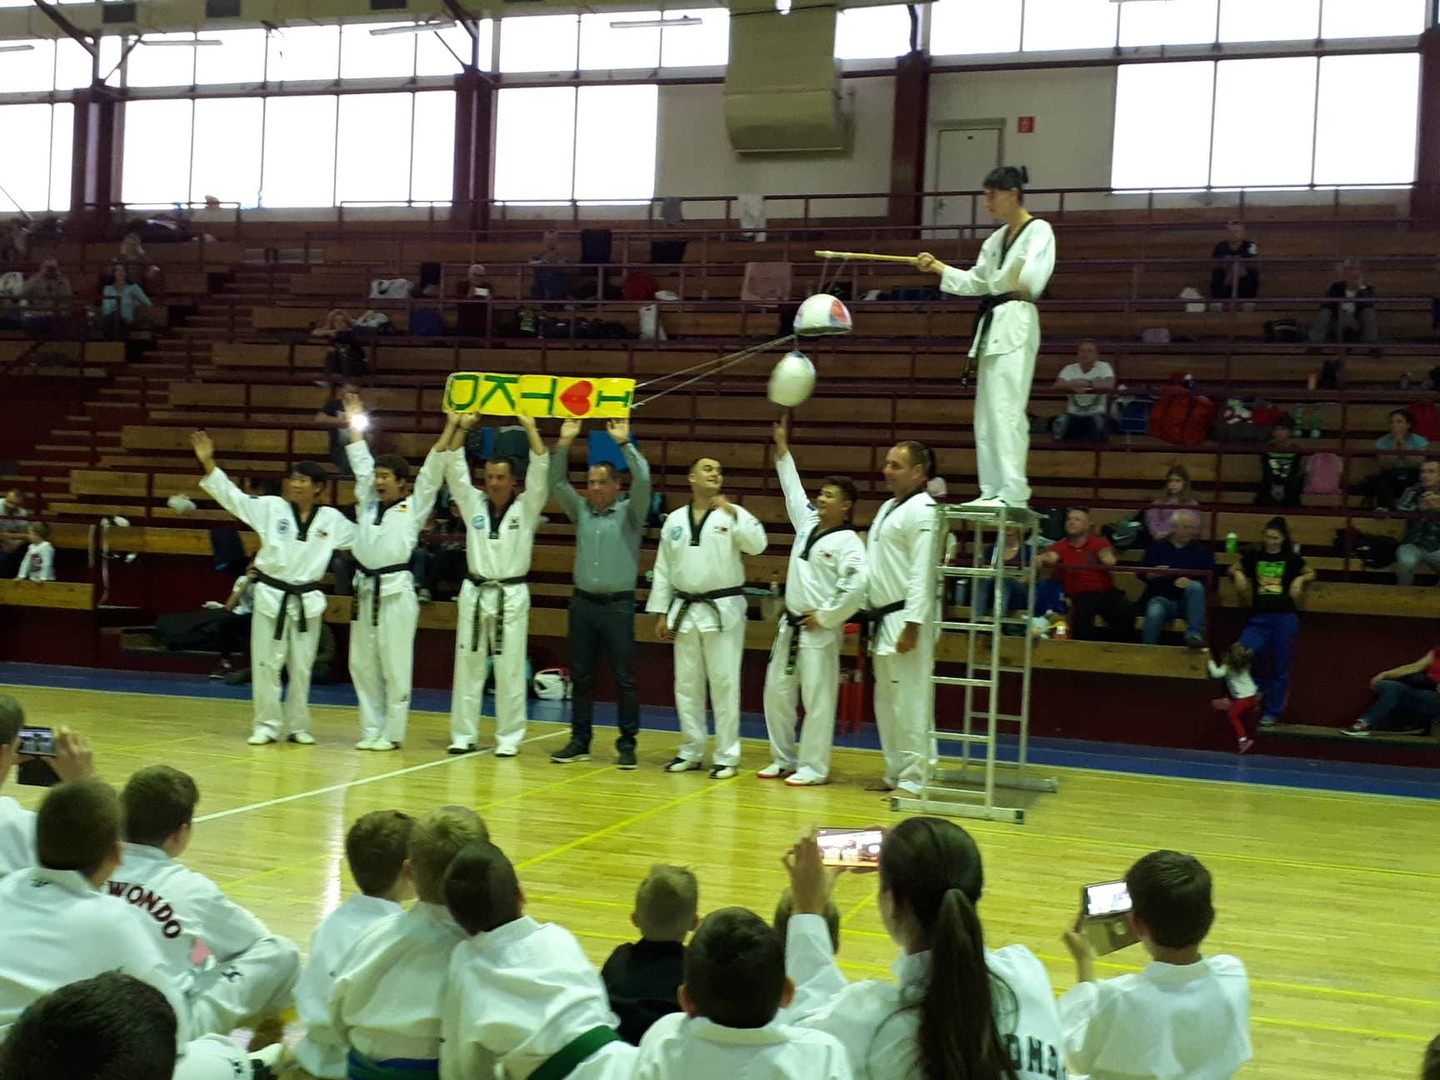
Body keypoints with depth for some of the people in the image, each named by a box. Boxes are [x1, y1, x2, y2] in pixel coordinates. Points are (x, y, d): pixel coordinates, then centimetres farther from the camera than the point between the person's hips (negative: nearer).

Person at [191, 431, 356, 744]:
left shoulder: (332, 519, 2)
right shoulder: (271, 507, -1)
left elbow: (365, 540, 12)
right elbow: (232, 496, -5)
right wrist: (208, 463, -14)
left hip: (307, 601, 1)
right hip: (271, 597, -1)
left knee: (301, 667, 9)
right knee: (266, 664, 2)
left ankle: (297, 725, 22)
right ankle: (268, 725, 14)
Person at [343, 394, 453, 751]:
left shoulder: (414, 507, 3)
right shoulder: (367, 504, 16)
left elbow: (433, 470, -2)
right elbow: (361, 464, 22)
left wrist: (450, 427, -8)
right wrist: (354, 425, 24)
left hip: (396, 590, -6)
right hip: (366, 589, 6)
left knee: (394, 665, -3)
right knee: (363, 664, 8)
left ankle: (392, 733, 4)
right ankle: (371, 729, 17)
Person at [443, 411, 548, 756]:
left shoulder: (525, 508, 2)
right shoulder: (474, 504, 8)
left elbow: (540, 471, -9)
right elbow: (455, 469, 3)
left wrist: (530, 428, -12)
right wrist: (462, 428, -5)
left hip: (511, 596, -3)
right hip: (475, 594, 3)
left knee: (510, 669, -1)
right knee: (468, 665, 5)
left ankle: (509, 737, 7)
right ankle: (463, 734, 13)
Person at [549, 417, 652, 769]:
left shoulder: (630, 513, 0)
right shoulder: (581, 511, 12)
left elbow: (643, 481, -15)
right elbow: (556, 483, 5)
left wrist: (624, 443, -18)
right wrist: (564, 444, -4)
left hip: (618, 605, -4)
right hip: (583, 602, 4)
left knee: (623, 677, -2)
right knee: (580, 675, 7)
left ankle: (627, 743, 4)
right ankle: (579, 740, 15)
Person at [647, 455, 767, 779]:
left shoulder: (733, 513, -1)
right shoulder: (675, 519, 8)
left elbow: (757, 545, -17)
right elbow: (663, 569, 10)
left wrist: (733, 513, -24)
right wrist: (661, 613, 7)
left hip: (723, 610, -3)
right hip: (685, 610, 4)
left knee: (724, 683, -2)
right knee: (687, 684, 10)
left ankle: (726, 756, 7)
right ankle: (691, 751, 22)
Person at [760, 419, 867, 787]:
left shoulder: (847, 542, -13)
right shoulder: (808, 525, 10)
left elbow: (856, 588, -23)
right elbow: (793, 489, 21)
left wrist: (825, 618, -16)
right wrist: (783, 449, 20)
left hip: (819, 632, -8)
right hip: (790, 627, 8)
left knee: (818, 700, -3)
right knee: (776, 692, 12)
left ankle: (813, 767, 5)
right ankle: (784, 759, 24)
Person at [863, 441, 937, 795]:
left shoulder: (922, 512, -13)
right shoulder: (889, 508, 18)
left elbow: (923, 574, -19)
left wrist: (912, 626, -23)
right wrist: (870, 614, 19)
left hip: (905, 620, -10)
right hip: (883, 619, 10)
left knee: (909, 700, -8)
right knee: (885, 700, 15)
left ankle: (914, 779, -2)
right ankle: (896, 772, 25)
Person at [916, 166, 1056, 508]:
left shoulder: (1039, 231, -5)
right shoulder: (996, 239, 20)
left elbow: (1033, 280, -19)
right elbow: (976, 282, 25)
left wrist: (1021, 285, -37)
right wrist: (938, 267, 20)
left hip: (1015, 323, -9)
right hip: (991, 325, 9)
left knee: (1005, 409, -16)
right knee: (986, 411, 8)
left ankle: (1014, 492, -16)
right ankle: (992, 490, 12)